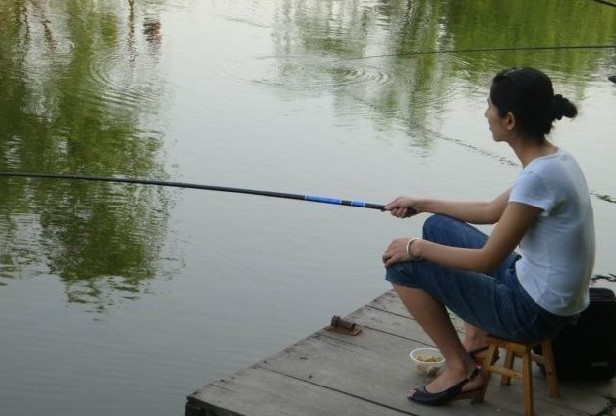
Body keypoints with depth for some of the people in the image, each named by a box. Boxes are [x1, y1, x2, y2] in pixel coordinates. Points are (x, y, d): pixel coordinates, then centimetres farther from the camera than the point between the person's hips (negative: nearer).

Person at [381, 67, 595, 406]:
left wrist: (417, 247, -10)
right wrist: (422, 204, 17)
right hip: (538, 292, 9)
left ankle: (461, 369, 6)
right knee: (439, 227, 18)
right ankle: (476, 339, 21)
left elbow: (487, 260, -23)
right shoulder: (553, 159, 1)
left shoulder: (540, 176, -28)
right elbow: (492, 212, 16)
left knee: (403, 266, -7)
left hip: (536, 313, -9)